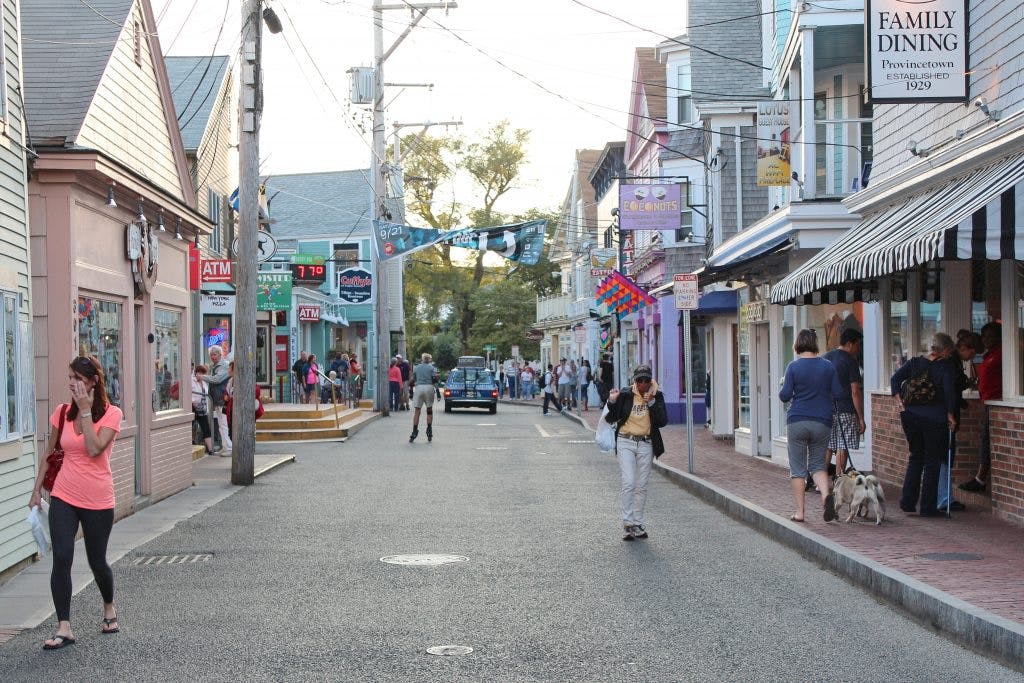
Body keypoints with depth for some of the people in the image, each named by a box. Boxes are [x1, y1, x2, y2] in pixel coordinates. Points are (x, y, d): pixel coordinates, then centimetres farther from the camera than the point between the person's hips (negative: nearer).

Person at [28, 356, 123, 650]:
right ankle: (64, 628, -6)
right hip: (64, 496, 3)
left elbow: (94, 449, -22)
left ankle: (109, 609, 38)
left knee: (97, 561, 10)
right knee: (61, 559, -10)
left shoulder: (111, 414, -8)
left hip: (97, 500, -3)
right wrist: (37, 488, 13)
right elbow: (49, 451, 14)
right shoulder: (63, 412, 4)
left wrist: (85, 411, -18)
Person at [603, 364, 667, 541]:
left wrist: (651, 403, -17)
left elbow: (663, 421, -7)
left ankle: (638, 524, 14)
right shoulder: (625, 394, -3)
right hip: (626, 442, -2)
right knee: (628, 482, -14)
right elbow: (611, 419, 1)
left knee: (641, 486, 6)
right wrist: (612, 402, -16)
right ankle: (627, 523, -10)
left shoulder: (656, 396, 2)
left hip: (646, 444, 2)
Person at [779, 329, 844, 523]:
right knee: (818, 464, 14)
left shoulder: (794, 366, -7)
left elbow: (785, 396, -9)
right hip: (822, 422, 2)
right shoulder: (828, 366, 1)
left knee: (797, 468, 6)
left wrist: (782, 391, 13)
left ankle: (800, 511, 6)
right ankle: (826, 494, -14)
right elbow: (838, 393, 2)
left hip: (797, 421, -2)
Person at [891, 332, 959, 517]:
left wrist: (900, 401, 1)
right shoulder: (945, 367, -8)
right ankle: (928, 507, 6)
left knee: (916, 457, 18)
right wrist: (950, 415, -6)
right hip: (934, 418, -5)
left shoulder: (915, 362, 7)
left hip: (910, 416, 5)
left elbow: (895, 378, 0)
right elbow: (950, 391, -15)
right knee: (932, 462, 5)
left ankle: (907, 501, 14)